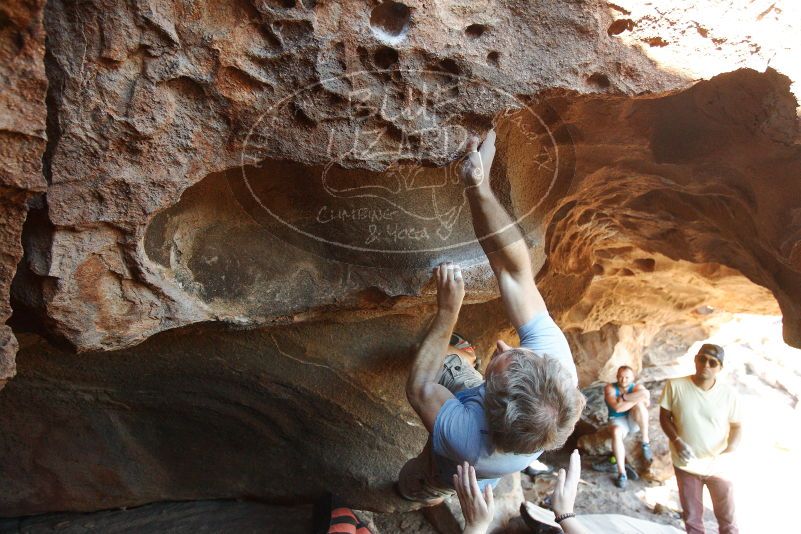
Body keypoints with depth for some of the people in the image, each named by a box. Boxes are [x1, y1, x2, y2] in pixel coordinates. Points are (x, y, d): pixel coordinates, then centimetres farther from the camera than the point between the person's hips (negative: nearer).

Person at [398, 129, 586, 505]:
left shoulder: (469, 440, -53)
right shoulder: (557, 361, -45)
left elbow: (418, 389, -33)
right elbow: (515, 270, -39)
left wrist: (447, 312, -33)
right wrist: (478, 188, -43)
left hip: (456, 480, -3)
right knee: (450, 359, 17)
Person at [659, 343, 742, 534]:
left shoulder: (729, 393, -14)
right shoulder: (675, 386, -16)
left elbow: (737, 426, -4)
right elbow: (664, 417, -6)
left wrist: (731, 448, -23)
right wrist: (677, 441, -22)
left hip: (718, 466, 0)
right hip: (686, 464, 0)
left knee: (727, 518, 19)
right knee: (692, 517, 19)